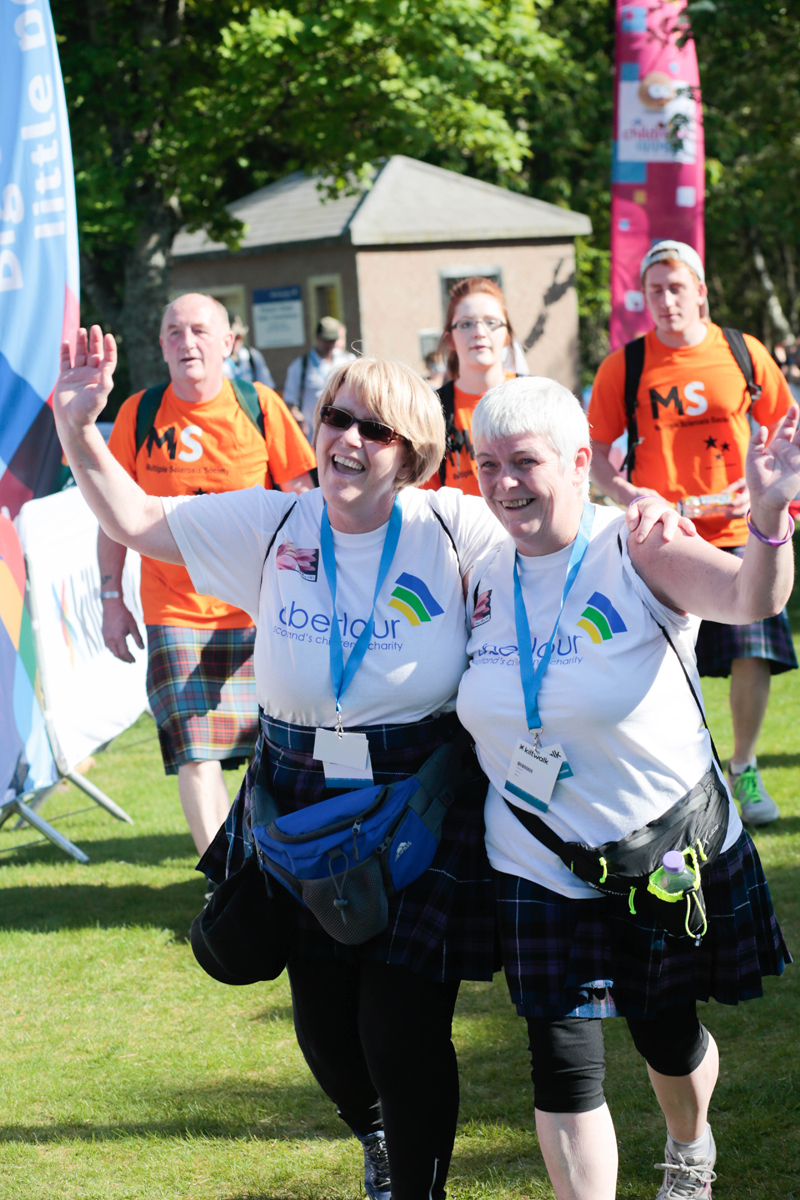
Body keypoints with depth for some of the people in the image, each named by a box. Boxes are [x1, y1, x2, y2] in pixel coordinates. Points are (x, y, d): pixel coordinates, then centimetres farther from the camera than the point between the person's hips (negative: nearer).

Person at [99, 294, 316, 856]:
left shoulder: (260, 406, -2)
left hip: (258, 609, 0)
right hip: (174, 612, 0)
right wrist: (112, 597, 2)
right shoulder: (140, 413, -1)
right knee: (195, 755, -10)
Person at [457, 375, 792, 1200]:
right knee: (564, 1063, -3)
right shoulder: (483, 581, -1)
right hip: (541, 865, 3)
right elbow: (465, 709, 15)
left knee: (668, 1037, 16)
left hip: (672, 846, -2)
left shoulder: (638, 551, -16)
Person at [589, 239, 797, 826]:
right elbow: (595, 451, 6)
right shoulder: (624, 366, 0)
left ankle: (745, 769, 13)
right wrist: (626, 494, -12)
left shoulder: (744, 355, 2)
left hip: (735, 535, 1)